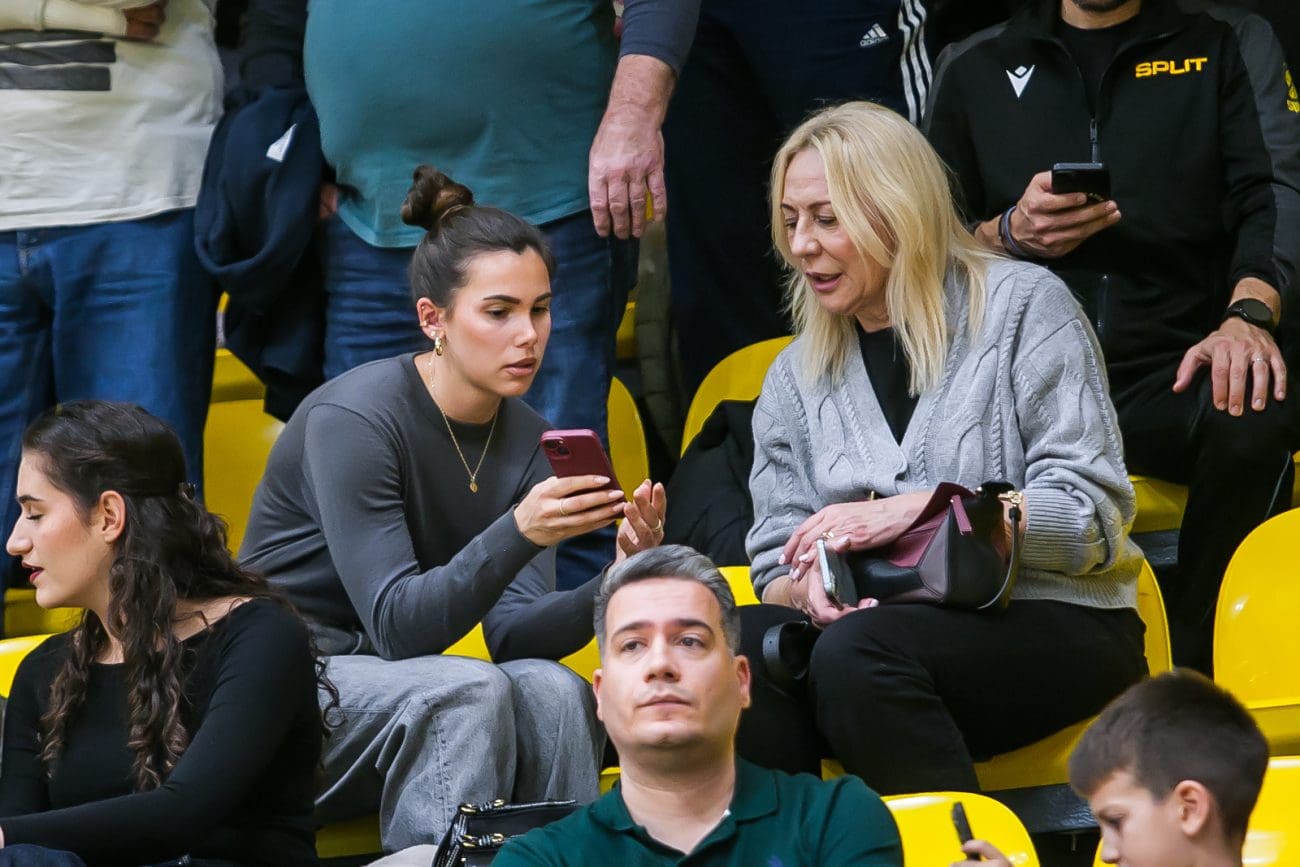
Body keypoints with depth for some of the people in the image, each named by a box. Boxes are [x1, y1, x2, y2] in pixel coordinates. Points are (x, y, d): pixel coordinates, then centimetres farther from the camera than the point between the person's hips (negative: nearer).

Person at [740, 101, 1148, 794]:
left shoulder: (1022, 305, 3)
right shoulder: (794, 379, 18)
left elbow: (1090, 516, -5)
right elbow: (775, 572, 14)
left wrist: (919, 509, -15)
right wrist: (806, 588, -11)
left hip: (1058, 629, -4)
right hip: (882, 621, 4)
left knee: (857, 654, -35)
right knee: (739, 643, -29)